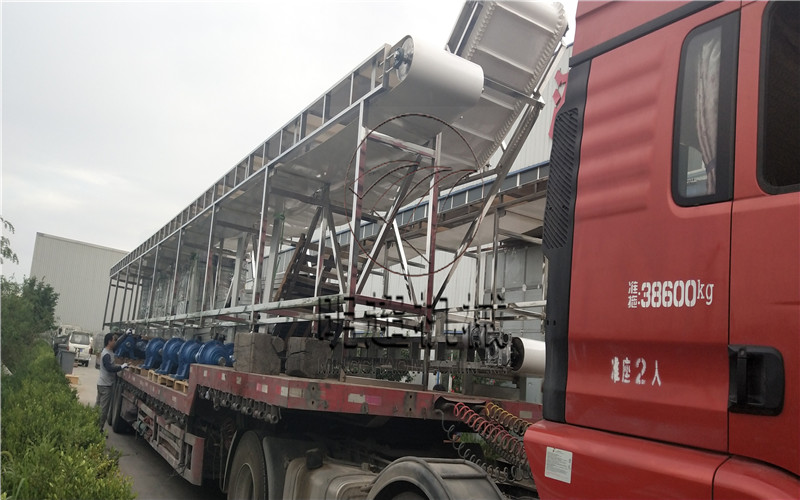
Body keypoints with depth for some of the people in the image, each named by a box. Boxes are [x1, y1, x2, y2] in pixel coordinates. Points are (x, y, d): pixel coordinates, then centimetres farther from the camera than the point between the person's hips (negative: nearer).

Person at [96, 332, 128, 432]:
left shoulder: (108, 351, 8)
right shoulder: (107, 355, -22)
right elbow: (110, 368, -33)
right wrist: (122, 367, -27)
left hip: (102, 383, 10)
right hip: (106, 384, -10)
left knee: (98, 405, 17)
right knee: (104, 408, -3)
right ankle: (99, 429, 2)